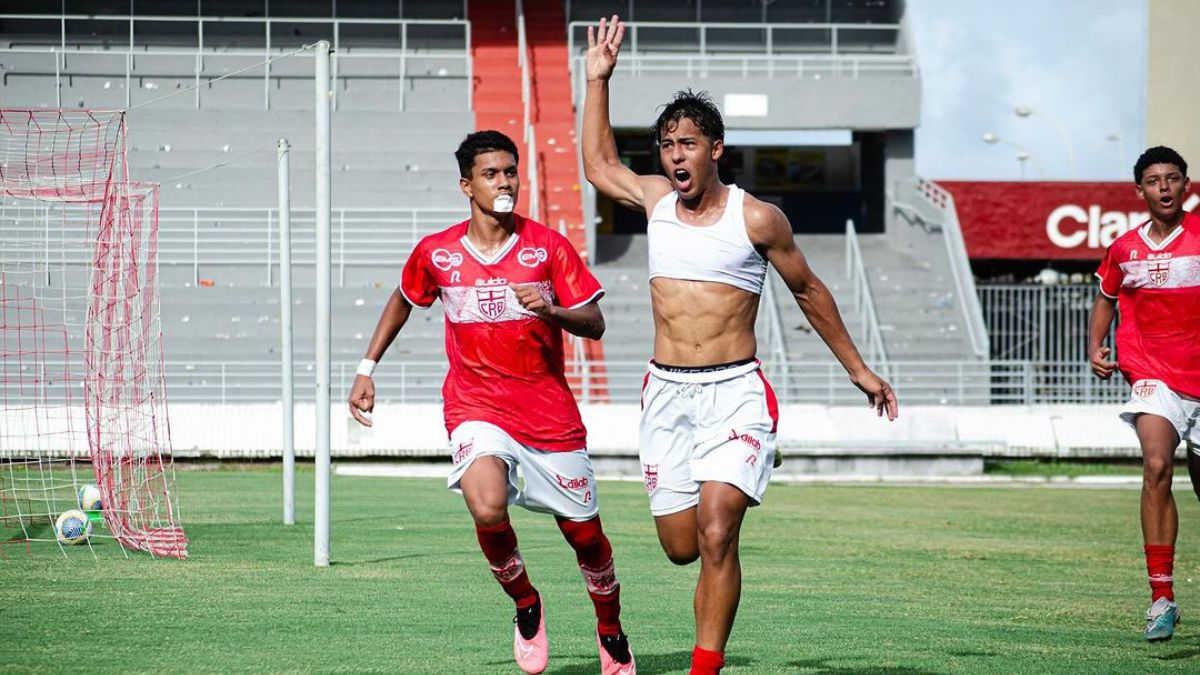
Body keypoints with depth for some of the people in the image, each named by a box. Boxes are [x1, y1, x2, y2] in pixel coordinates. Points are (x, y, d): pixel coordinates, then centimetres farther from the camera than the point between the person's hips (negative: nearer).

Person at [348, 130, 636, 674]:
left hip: (550, 413, 1)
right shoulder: (435, 253, 1)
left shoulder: (546, 246, -3)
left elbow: (595, 325, -4)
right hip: (476, 407, 0)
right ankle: (525, 605, 0)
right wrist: (366, 370, 18)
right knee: (487, 509, -28)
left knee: (586, 535, 6)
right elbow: (402, 301, 21)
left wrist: (551, 310, -23)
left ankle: (611, 631, 34)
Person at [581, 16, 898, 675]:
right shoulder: (655, 200, 8)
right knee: (681, 546, 5)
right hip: (666, 394, 4)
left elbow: (808, 291, 10)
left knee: (716, 533, -19)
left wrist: (857, 369, 16)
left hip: (735, 393, -4)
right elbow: (599, 164, 28)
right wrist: (597, 80, 25)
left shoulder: (756, 218, -4)